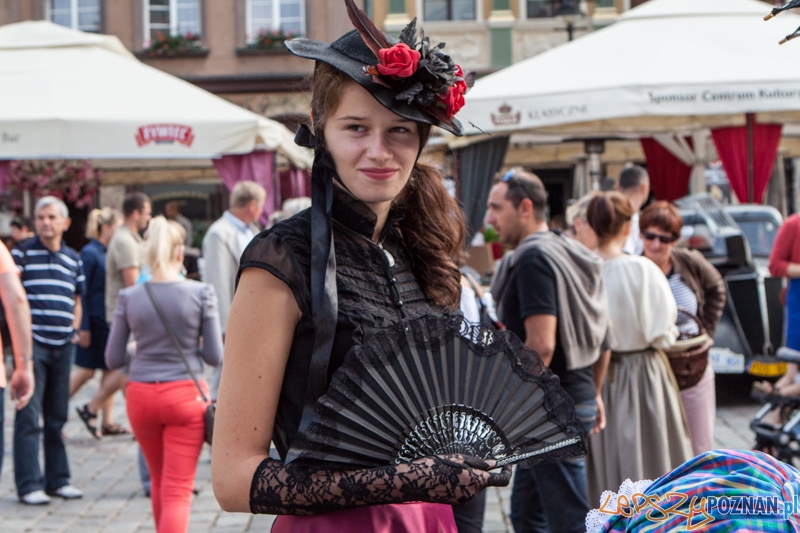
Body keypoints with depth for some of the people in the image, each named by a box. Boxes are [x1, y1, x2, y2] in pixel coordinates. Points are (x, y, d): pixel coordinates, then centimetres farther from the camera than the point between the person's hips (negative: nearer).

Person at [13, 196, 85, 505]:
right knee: (28, 417, -4)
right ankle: (28, 485, 1)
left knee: (57, 416, 12)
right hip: (32, 343, -5)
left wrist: (74, 329, 8)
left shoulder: (74, 259, 12)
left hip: (63, 346, 5)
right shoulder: (21, 254, -2)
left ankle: (58, 480, 21)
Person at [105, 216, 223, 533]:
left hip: (141, 395, 3)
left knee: (159, 479, 23)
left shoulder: (129, 297, -2)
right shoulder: (201, 293, -8)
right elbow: (214, 356, -6)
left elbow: (113, 360, 1)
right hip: (185, 393, -3)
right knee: (177, 491, -1)